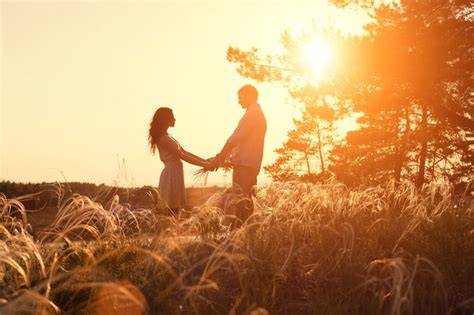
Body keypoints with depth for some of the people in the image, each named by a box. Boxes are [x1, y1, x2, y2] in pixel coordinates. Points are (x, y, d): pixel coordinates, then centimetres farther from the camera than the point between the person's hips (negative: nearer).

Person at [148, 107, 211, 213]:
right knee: (172, 210, -7)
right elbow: (182, 156, -16)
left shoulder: (167, 136, 16)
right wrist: (203, 164, -11)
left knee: (174, 209, 10)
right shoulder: (163, 138, -15)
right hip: (172, 174, -10)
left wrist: (205, 161, 11)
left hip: (175, 174, 10)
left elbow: (184, 152, 17)